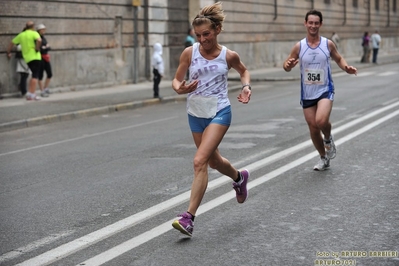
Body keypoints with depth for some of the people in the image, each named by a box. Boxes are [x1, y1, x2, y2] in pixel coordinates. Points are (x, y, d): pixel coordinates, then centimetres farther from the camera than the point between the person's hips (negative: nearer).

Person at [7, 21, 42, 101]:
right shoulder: (34, 33, -4)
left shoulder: (21, 35, 14)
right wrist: (37, 48, -11)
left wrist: (8, 52, 31)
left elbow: (12, 43, 20)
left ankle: (30, 93, 13)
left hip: (27, 58, 6)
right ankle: (32, 94, -14)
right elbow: (39, 40, -26)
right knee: (35, 76, -6)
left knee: (34, 75, 17)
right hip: (35, 57, -6)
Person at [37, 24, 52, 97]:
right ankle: (42, 91, 5)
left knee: (50, 74, 9)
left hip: (46, 57, 8)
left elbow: (49, 47, 11)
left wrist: (45, 47, -9)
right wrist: (46, 47, -9)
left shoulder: (44, 38, 15)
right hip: (40, 58, -8)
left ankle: (45, 88, 25)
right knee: (40, 75, -2)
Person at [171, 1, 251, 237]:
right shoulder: (189, 53, -5)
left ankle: (189, 217, -17)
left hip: (219, 113, -4)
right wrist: (180, 89, -21)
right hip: (196, 113, 4)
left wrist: (246, 87, -3)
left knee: (200, 161, -19)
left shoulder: (229, 56, -6)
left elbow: (244, 70, 16)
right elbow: (176, 80, 1)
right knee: (214, 161, 21)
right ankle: (239, 178, 55)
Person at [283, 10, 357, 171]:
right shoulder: (299, 46, -2)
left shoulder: (328, 44, -2)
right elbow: (287, 66, 3)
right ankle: (324, 158, 29)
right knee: (313, 128, 7)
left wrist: (346, 68, -8)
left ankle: (328, 139, 8)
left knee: (321, 121, -27)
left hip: (325, 91, -2)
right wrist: (288, 65, -21)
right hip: (307, 94, 2)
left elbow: (338, 59, 13)